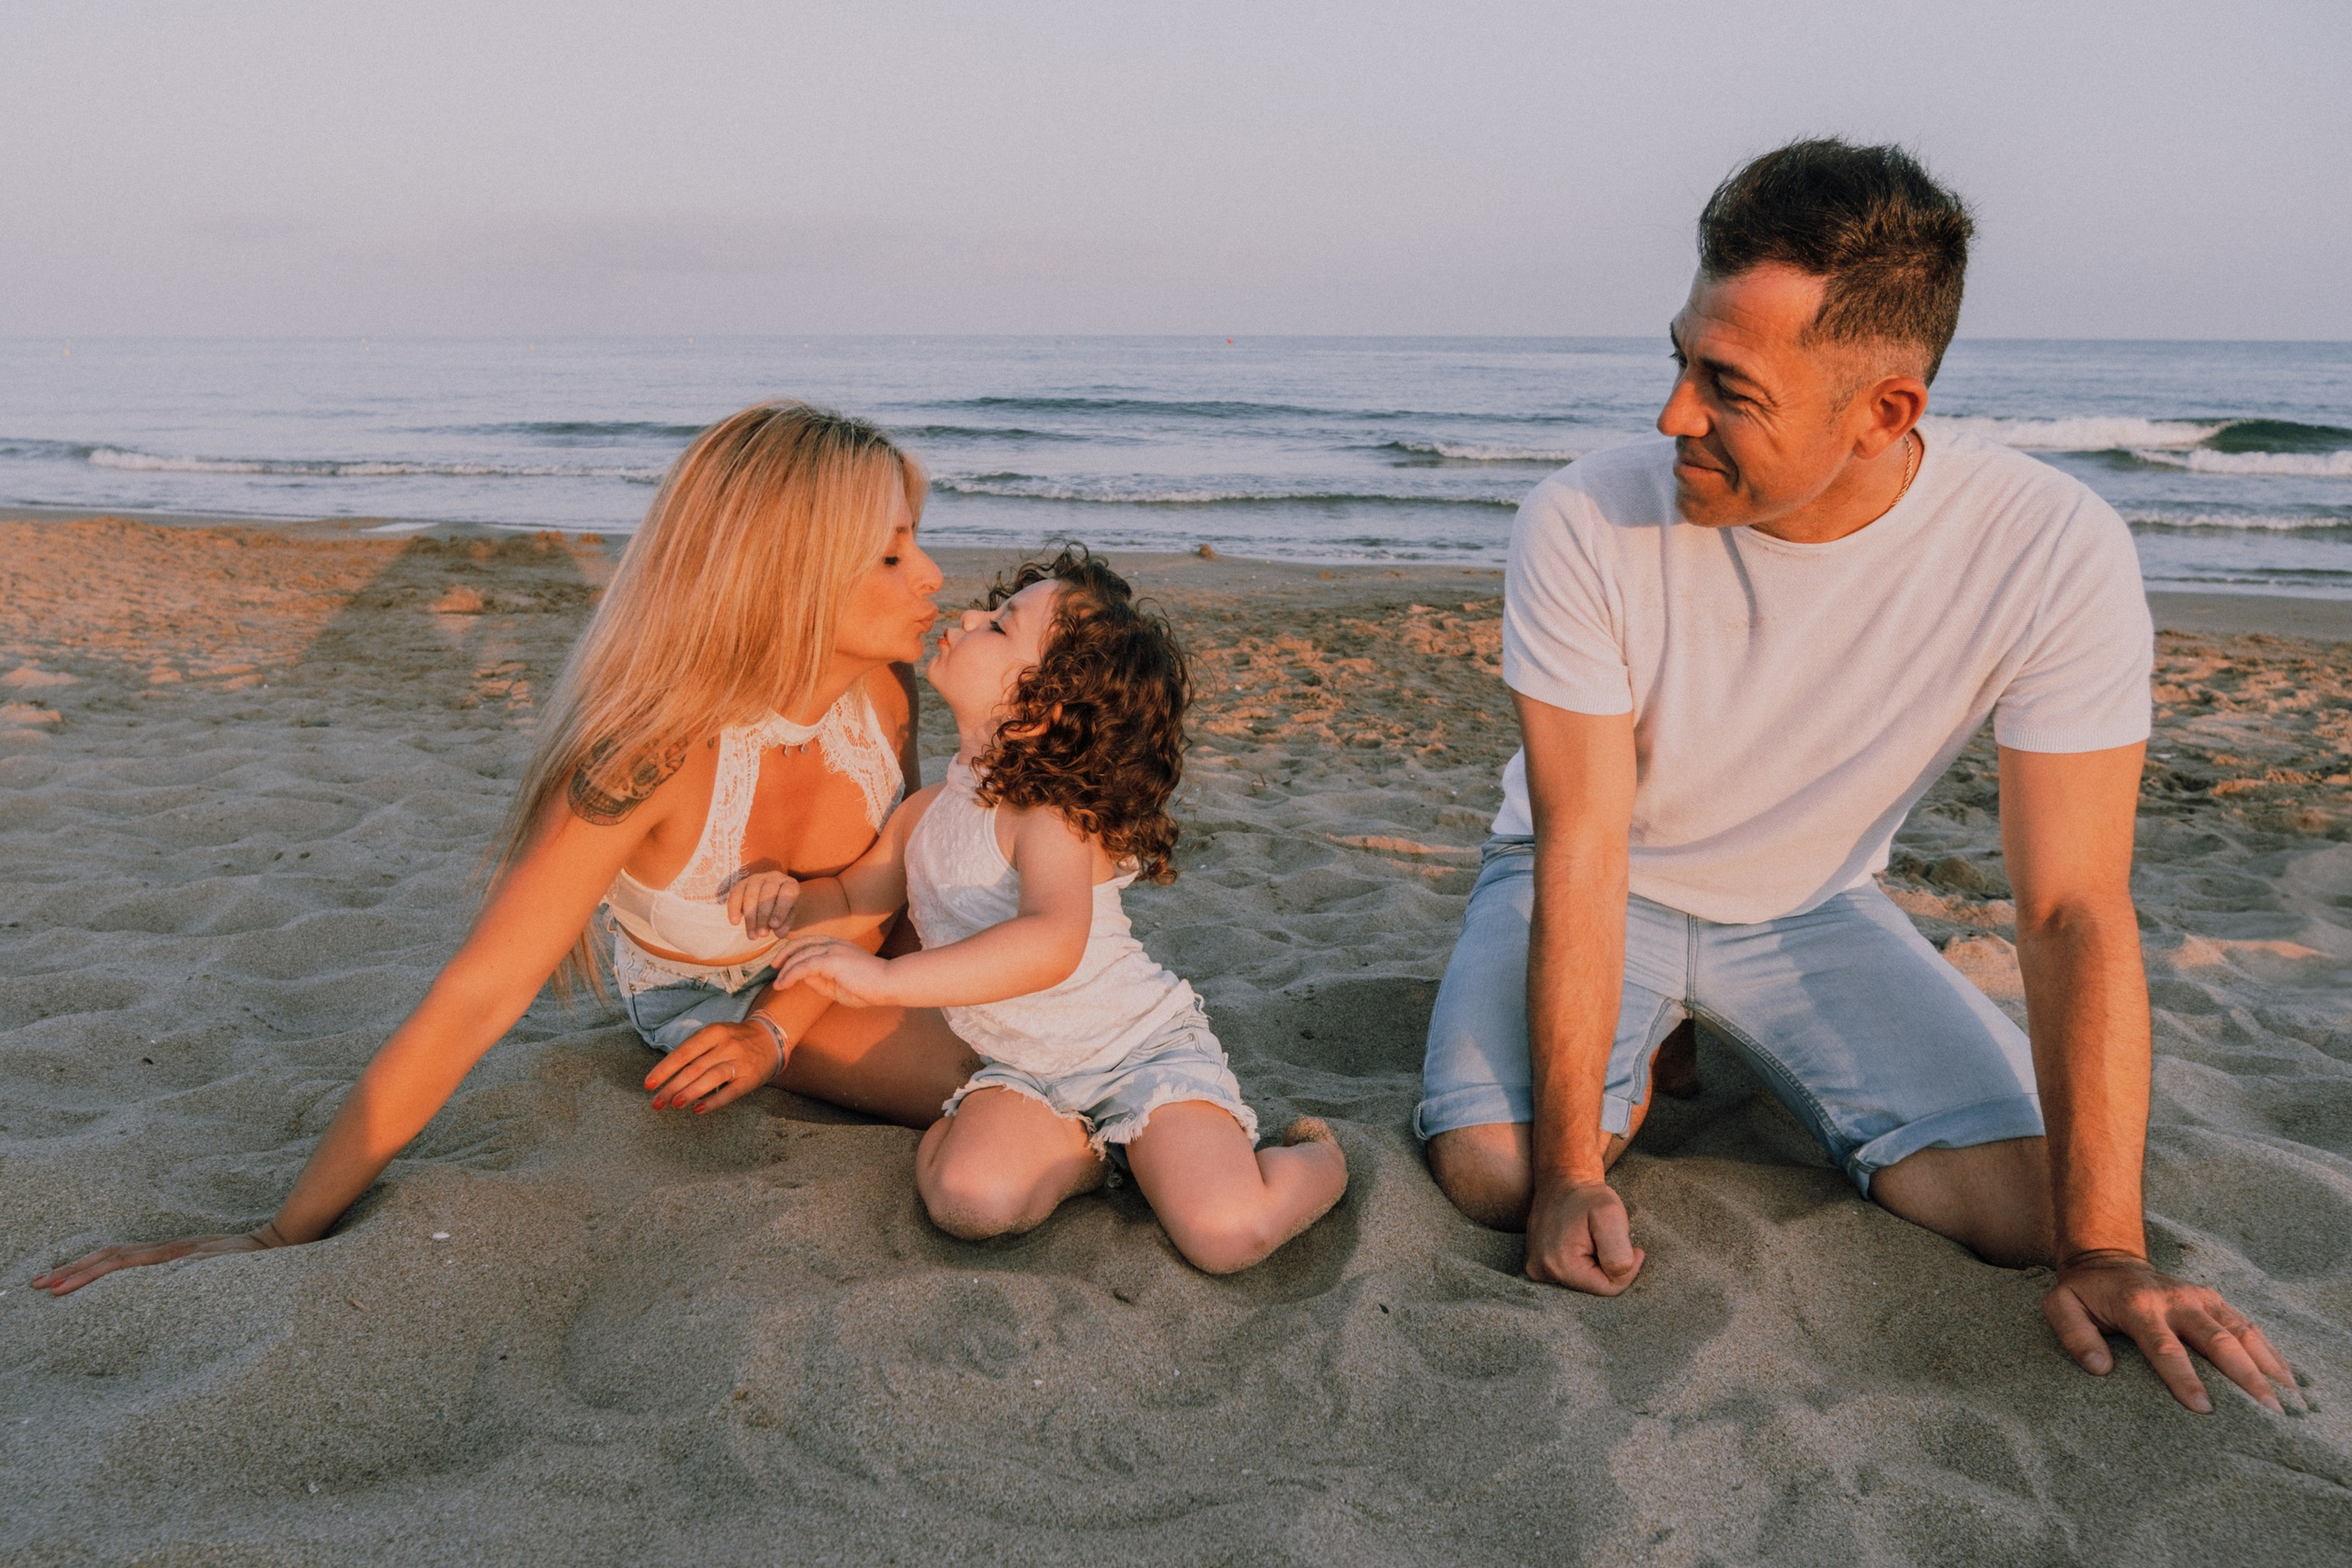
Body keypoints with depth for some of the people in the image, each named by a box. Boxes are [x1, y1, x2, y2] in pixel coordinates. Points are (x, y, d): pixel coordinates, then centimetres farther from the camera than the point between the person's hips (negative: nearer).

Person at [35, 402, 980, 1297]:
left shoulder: (882, 684, -23)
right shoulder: (653, 757, -39)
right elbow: (470, 1004, -38)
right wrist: (282, 1238, -34)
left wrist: (773, 1032, -21)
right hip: (705, 997, -4)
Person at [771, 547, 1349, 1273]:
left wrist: (888, 978, -48)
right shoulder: (925, 814, 2)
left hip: (1143, 1046, -5)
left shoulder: (1052, 818, -23)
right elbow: (851, 899, 19)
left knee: (1229, 1231, -24)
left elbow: (1052, 943, -43)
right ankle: (1082, 1149, 4)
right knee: (968, 1198, -25)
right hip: (1027, 1073, 6)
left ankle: (1311, 1156, 8)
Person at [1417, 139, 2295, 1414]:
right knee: (1496, 1172, -24)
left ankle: (1730, 1055, 15)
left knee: (2025, 1206, -14)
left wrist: (2102, 1252, -22)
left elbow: (2074, 912, -21)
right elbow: (1584, 856, -24)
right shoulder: (1584, 526, -26)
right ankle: (1643, 1055, 12)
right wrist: (1572, 1170, -28)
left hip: (1809, 904, 2)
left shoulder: (2053, 554, -24)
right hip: (1597, 886, -1)